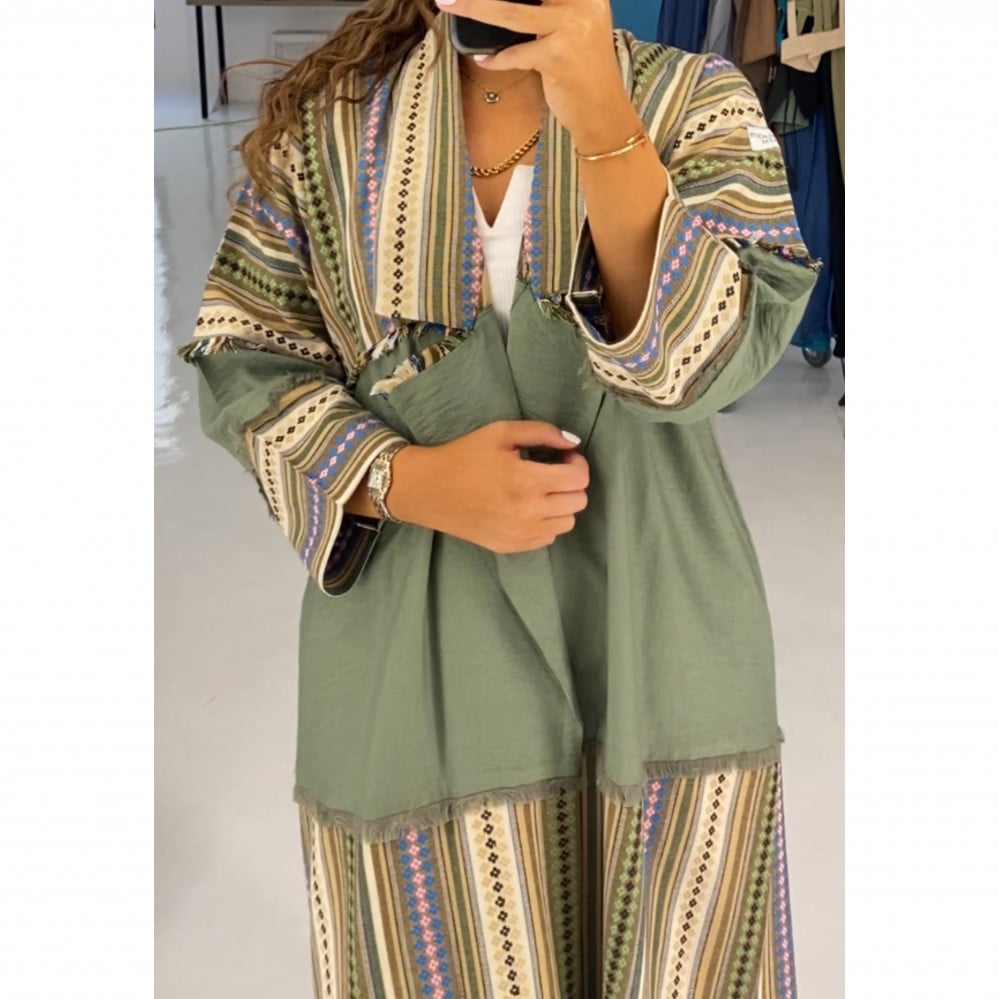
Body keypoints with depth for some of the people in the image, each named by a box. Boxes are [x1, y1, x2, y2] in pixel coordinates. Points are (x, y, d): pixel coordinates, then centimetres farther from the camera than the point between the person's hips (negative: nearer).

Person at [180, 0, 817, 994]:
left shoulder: (697, 102, 1)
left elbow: (711, 351, -13)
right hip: (419, 661, 0)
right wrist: (412, 481, -15)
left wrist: (598, 117, -26)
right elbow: (244, 363, 2)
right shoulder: (321, 118, 2)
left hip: (654, 652, 1)